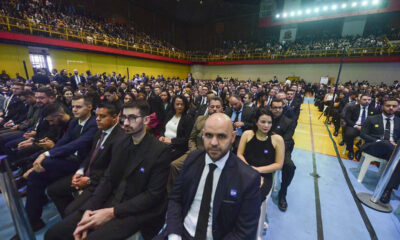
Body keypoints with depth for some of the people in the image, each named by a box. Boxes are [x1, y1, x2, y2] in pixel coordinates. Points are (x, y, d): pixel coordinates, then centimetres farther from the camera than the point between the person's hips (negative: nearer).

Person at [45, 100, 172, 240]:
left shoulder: (160, 151, -16)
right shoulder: (120, 144, 5)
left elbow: (154, 194, -16)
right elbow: (108, 179, 5)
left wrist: (112, 212, -17)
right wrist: (89, 210, -10)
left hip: (137, 211, -5)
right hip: (112, 201, 6)